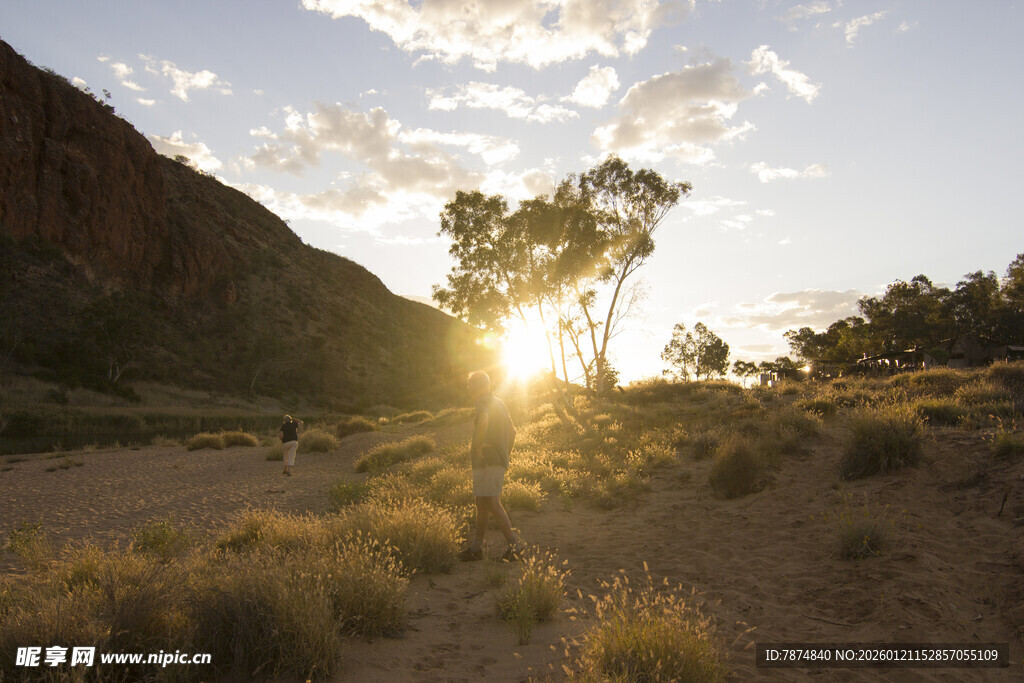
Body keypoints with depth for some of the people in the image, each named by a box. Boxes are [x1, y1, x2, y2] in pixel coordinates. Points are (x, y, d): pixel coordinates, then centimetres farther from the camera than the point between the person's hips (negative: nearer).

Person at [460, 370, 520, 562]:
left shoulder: (483, 403, -10)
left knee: (491, 503, -10)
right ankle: (475, 548, 18)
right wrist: (505, 456, 27)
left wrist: (477, 447, -24)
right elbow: (512, 432, 27)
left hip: (487, 460, -10)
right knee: (481, 502, 13)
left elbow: (483, 420, -34)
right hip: (499, 461, 10)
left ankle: (513, 545, -11)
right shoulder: (500, 404, 20)